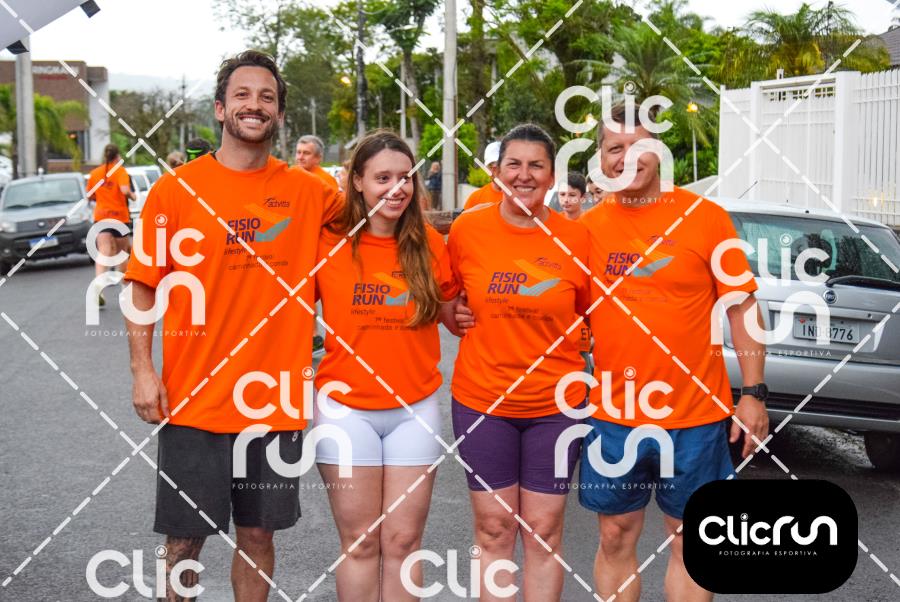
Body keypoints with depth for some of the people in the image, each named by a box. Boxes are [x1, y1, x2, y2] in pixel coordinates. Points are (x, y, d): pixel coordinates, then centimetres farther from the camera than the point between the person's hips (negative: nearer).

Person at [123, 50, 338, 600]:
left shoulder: (308, 192, 3)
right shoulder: (176, 189, -2)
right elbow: (142, 285, -1)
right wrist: (143, 371, -8)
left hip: (276, 403, 2)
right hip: (193, 401, -2)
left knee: (258, 534, 14)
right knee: (186, 539, 8)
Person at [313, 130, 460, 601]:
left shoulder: (430, 245, 1)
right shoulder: (328, 243, -5)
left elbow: (455, 314, 14)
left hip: (415, 409, 2)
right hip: (347, 408, -1)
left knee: (403, 540, 8)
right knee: (359, 542, 6)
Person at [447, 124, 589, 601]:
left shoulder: (575, 237, -4)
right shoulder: (467, 228, -3)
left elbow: (592, 313, 9)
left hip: (555, 403, 0)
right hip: (481, 399, 0)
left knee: (544, 530, 7)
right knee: (493, 528, 8)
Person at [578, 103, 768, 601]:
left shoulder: (705, 217, -5)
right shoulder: (588, 227, 2)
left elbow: (741, 307, -2)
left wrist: (753, 392, -6)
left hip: (695, 416, -2)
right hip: (611, 416, 2)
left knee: (688, 542, 10)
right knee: (615, 539, 12)